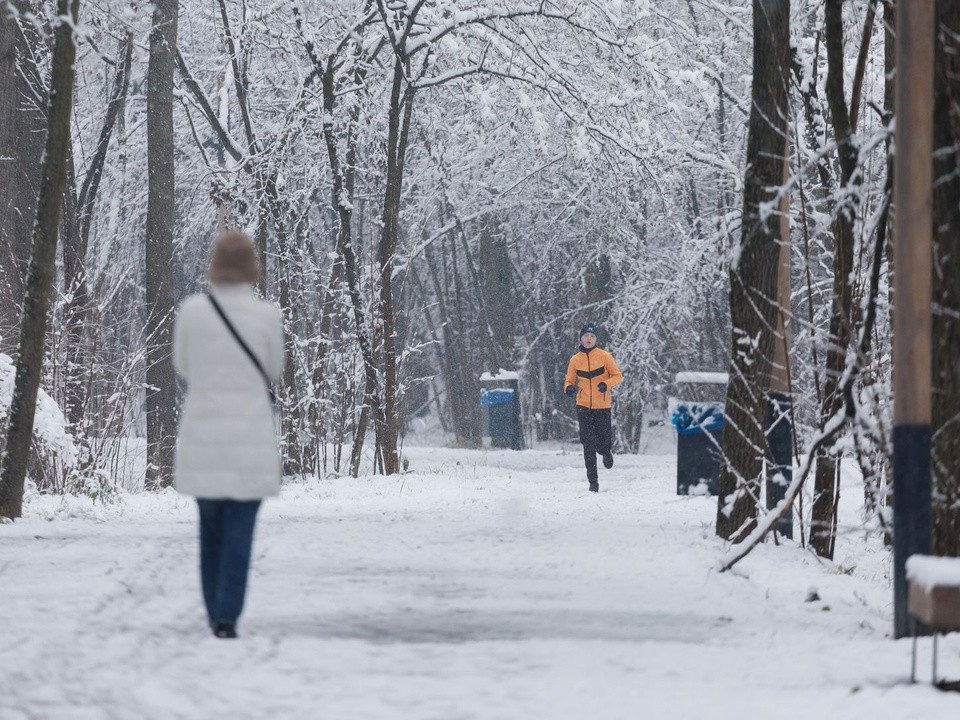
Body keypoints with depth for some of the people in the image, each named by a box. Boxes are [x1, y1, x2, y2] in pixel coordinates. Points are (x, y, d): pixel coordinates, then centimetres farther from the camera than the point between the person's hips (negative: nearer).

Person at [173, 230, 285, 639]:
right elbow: (273, 370, 6)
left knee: (210, 525, 16)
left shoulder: (192, 310, -5)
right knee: (239, 529, 0)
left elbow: (182, 366, 8)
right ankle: (227, 617, -8)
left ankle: (215, 612, 22)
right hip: (250, 431, -2)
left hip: (202, 430, 2)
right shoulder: (266, 315, -9)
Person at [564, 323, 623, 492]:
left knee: (603, 443, 1)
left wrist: (607, 384, -18)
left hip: (602, 407, -1)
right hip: (583, 407, 1)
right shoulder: (575, 360, 4)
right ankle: (593, 481, 0)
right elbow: (570, 381, 11)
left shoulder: (604, 356, -2)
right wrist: (569, 388, -12)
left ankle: (606, 452, 39)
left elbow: (618, 375, 1)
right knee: (588, 445, -5)